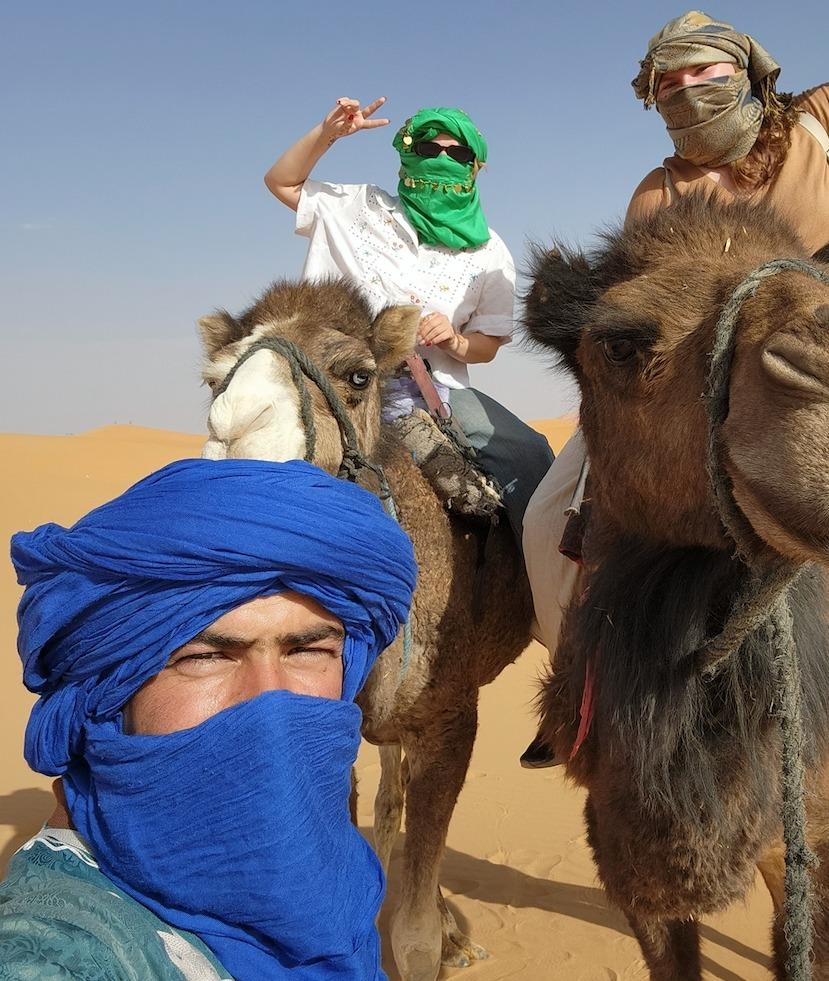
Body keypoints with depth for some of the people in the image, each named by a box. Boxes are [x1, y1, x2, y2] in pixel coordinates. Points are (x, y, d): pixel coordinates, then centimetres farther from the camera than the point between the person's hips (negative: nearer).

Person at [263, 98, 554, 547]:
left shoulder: (489, 254, 11)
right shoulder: (363, 208, 11)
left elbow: (488, 344, 14)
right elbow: (282, 181, 18)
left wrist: (454, 341, -10)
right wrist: (326, 133, 2)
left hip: (436, 388, 1)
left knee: (527, 453, -18)